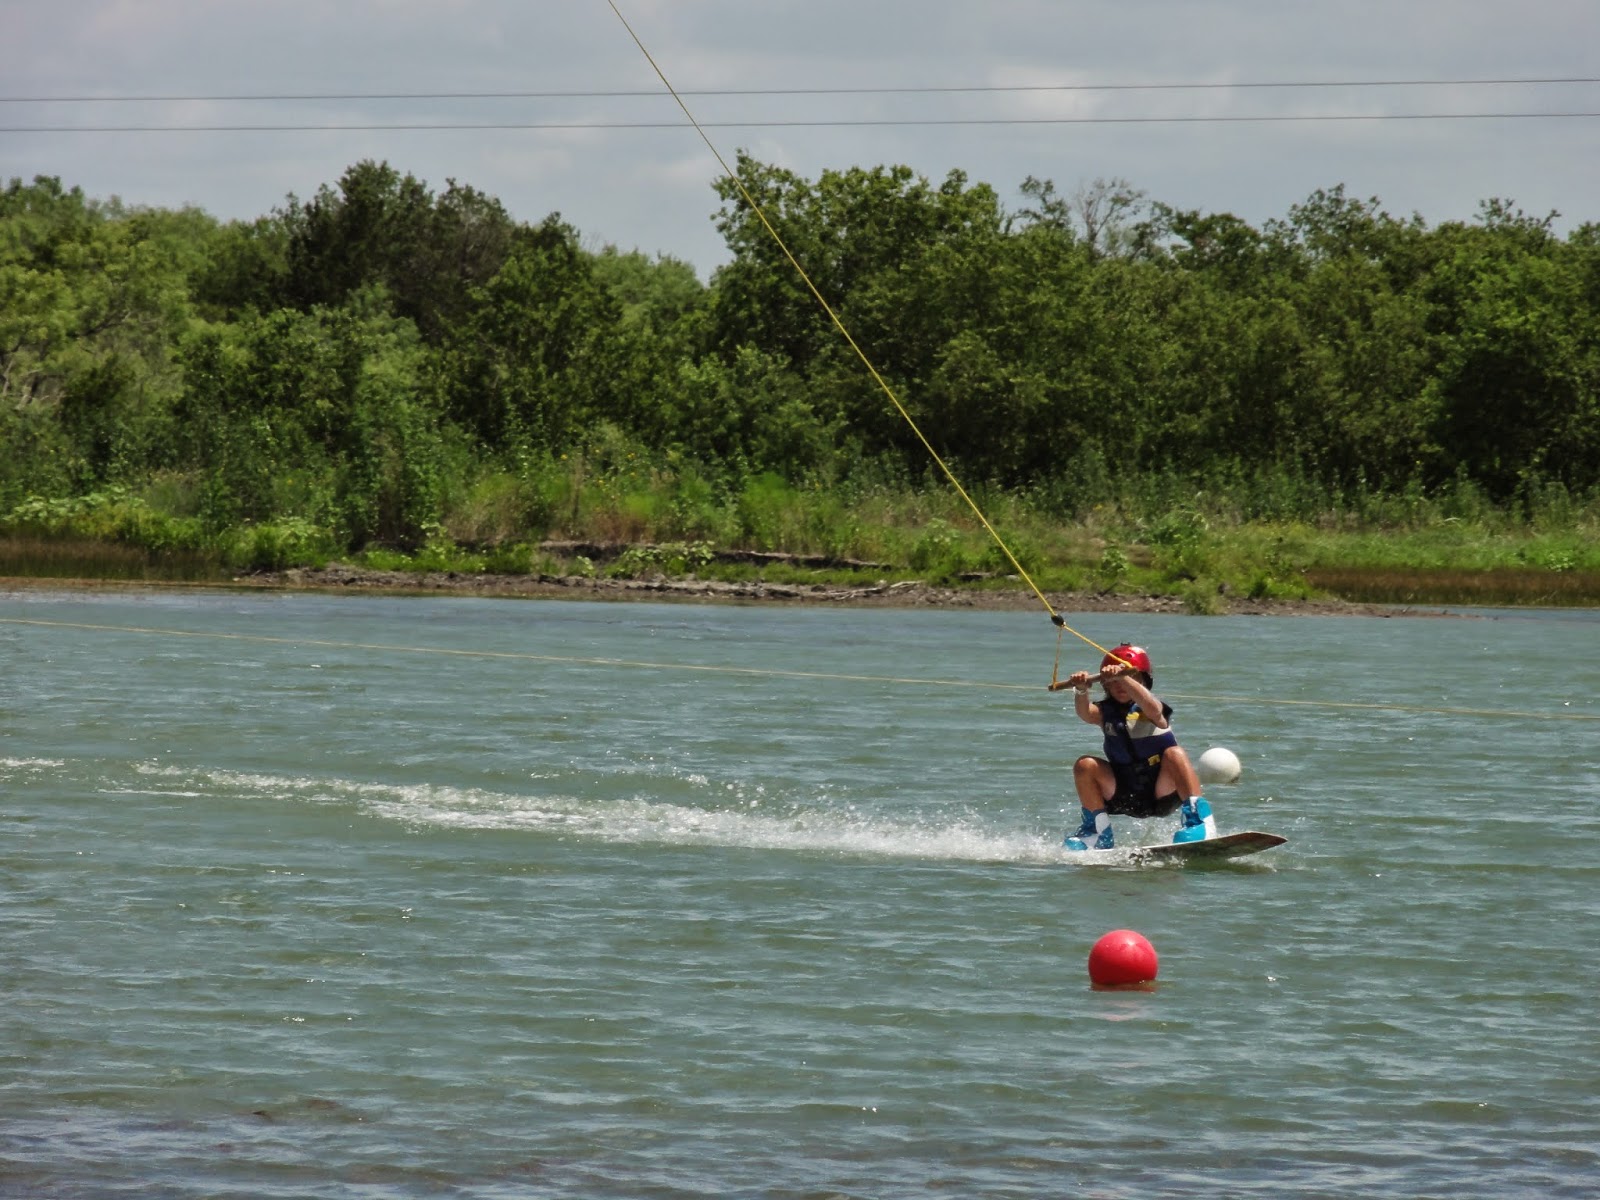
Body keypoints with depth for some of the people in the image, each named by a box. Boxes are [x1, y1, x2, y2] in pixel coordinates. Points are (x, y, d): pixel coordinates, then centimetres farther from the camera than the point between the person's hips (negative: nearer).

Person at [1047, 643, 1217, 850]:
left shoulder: (1155, 709, -8)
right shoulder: (1106, 712, 2)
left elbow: (1151, 708, -35)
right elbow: (1085, 713, -22)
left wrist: (1123, 677, -50)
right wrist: (1081, 691, -45)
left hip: (1163, 795, -3)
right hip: (1126, 798, 3)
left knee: (1174, 754, -30)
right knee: (1085, 766, -16)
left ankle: (1198, 819, -34)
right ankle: (1099, 832, -7)